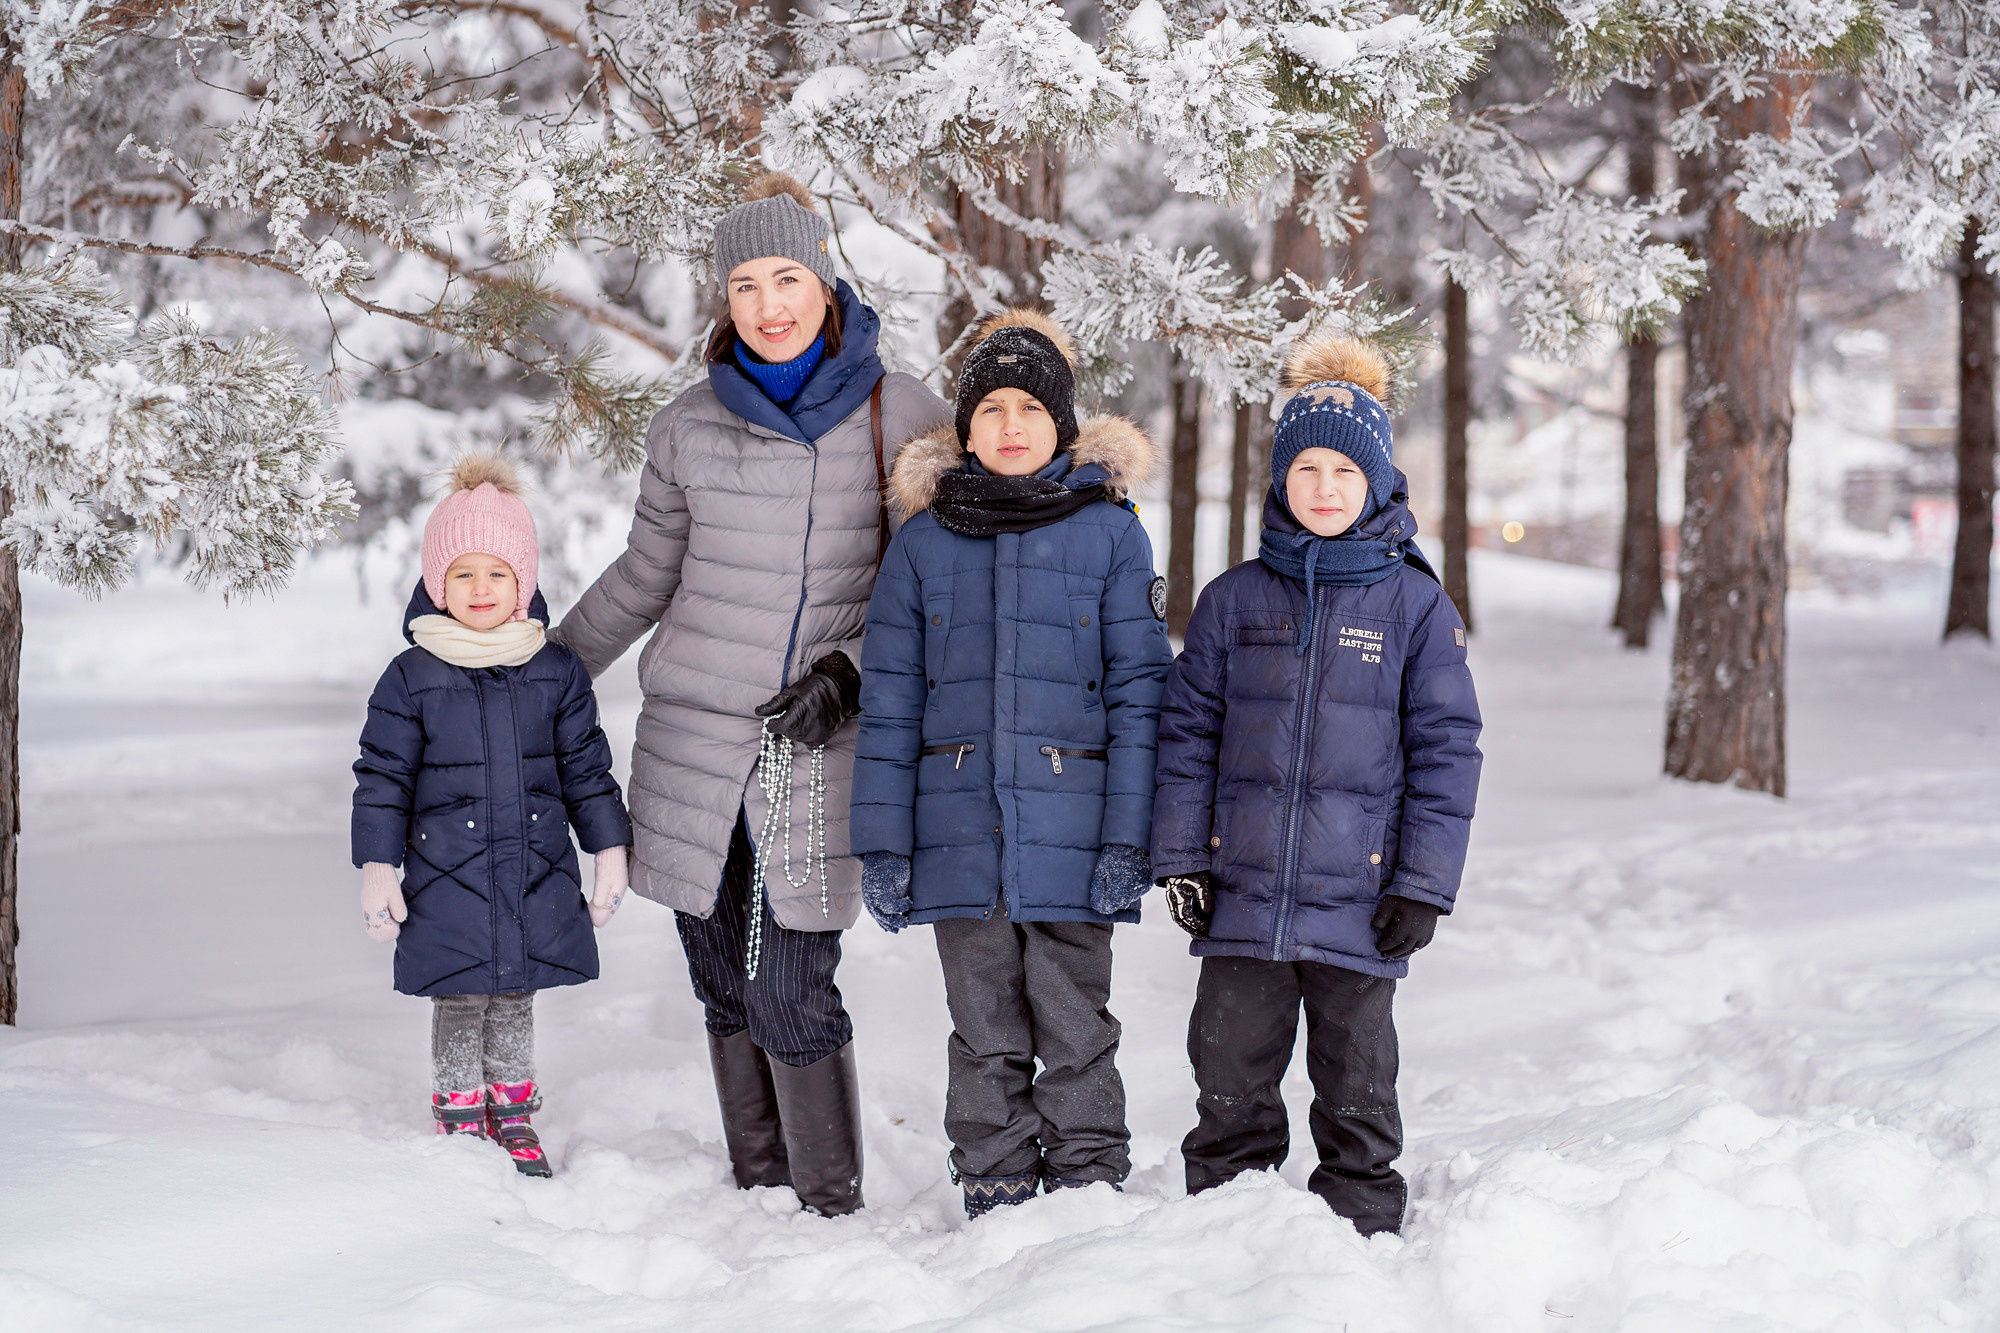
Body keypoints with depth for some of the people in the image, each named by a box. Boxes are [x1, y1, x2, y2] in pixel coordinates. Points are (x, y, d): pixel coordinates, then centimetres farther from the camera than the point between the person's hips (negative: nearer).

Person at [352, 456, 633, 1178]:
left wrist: (611, 852, 7)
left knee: (516, 997, 12)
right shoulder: (411, 679, -4)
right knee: (459, 1000, 6)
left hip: (537, 874, 2)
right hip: (448, 878, -2)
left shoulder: (556, 671, 1)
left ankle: (512, 1109, 29)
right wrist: (378, 869, -4)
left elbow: (587, 767, 8)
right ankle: (459, 1116, 22)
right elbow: (383, 777, 0)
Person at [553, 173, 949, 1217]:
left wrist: (851, 668, -9)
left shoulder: (903, 419, 0)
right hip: (695, 741, 3)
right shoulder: (689, 428, 5)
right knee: (725, 986, 6)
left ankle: (831, 1207, 5)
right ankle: (758, 1191, 18)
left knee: (789, 993, -9)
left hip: (820, 747, -3)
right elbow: (646, 574, 19)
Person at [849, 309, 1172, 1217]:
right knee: (986, 1038, 8)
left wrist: (1130, 835, -7)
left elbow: (1138, 692, 0)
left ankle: (1089, 1194, 14)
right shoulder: (924, 542, 7)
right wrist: (881, 841, 2)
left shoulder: (1109, 533, 2)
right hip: (959, 830, 2)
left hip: (1070, 831, -2)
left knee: (1075, 1030, 3)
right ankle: (996, 1203, 17)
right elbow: (889, 704, 8)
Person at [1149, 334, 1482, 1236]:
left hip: (1359, 898, -2)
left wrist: (1423, 885, -5)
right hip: (1242, 893, 2)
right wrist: (1181, 856, 1)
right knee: (1230, 1084, 8)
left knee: (1355, 1087, 9)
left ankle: (1360, 1235, 21)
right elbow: (1189, 730, 8)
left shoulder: (1414, 604, -1)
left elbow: (1445, 748, -1)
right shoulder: (1235, 599, 5)